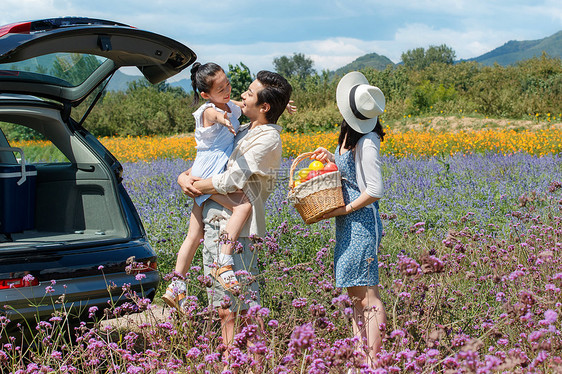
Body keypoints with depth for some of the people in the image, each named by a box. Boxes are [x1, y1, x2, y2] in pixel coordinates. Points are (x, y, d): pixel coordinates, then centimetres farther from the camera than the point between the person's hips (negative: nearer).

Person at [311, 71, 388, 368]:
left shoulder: (367, 142, -20)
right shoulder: (350, 133, 7)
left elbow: (375, 190, -21)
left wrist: (344, 209, -14)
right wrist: (331, 158, 8)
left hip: (361, 221, -10)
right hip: (349, 223, 10)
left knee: (367, 295, -5)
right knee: (355, 295, 14)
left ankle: (375, 362, 1)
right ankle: (361, 359, 21)